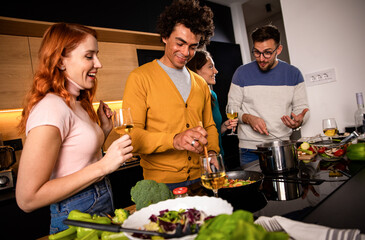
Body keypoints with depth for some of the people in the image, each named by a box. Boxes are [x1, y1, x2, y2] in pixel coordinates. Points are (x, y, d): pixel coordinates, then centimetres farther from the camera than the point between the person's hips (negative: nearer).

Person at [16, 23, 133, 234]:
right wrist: (103, 166, -26)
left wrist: (105, 130, 0)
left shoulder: (79, 104, 6)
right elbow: (27, 199, -24)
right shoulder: (50, 109, -22)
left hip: (102, 205, 9)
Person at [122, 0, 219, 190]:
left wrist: (212, 152, 1)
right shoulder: (140, 77, -7)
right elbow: (131, 135, -15)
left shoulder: (201, 84, 12)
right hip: (161, 183, -4)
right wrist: (174, 140, -30)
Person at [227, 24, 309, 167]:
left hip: (283, 146, 2)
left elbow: (301, 107, 7)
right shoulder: (242, 73, -2)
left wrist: (299, 121, -15)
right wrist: (248, 118, -17)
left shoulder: (293, 73, 3)